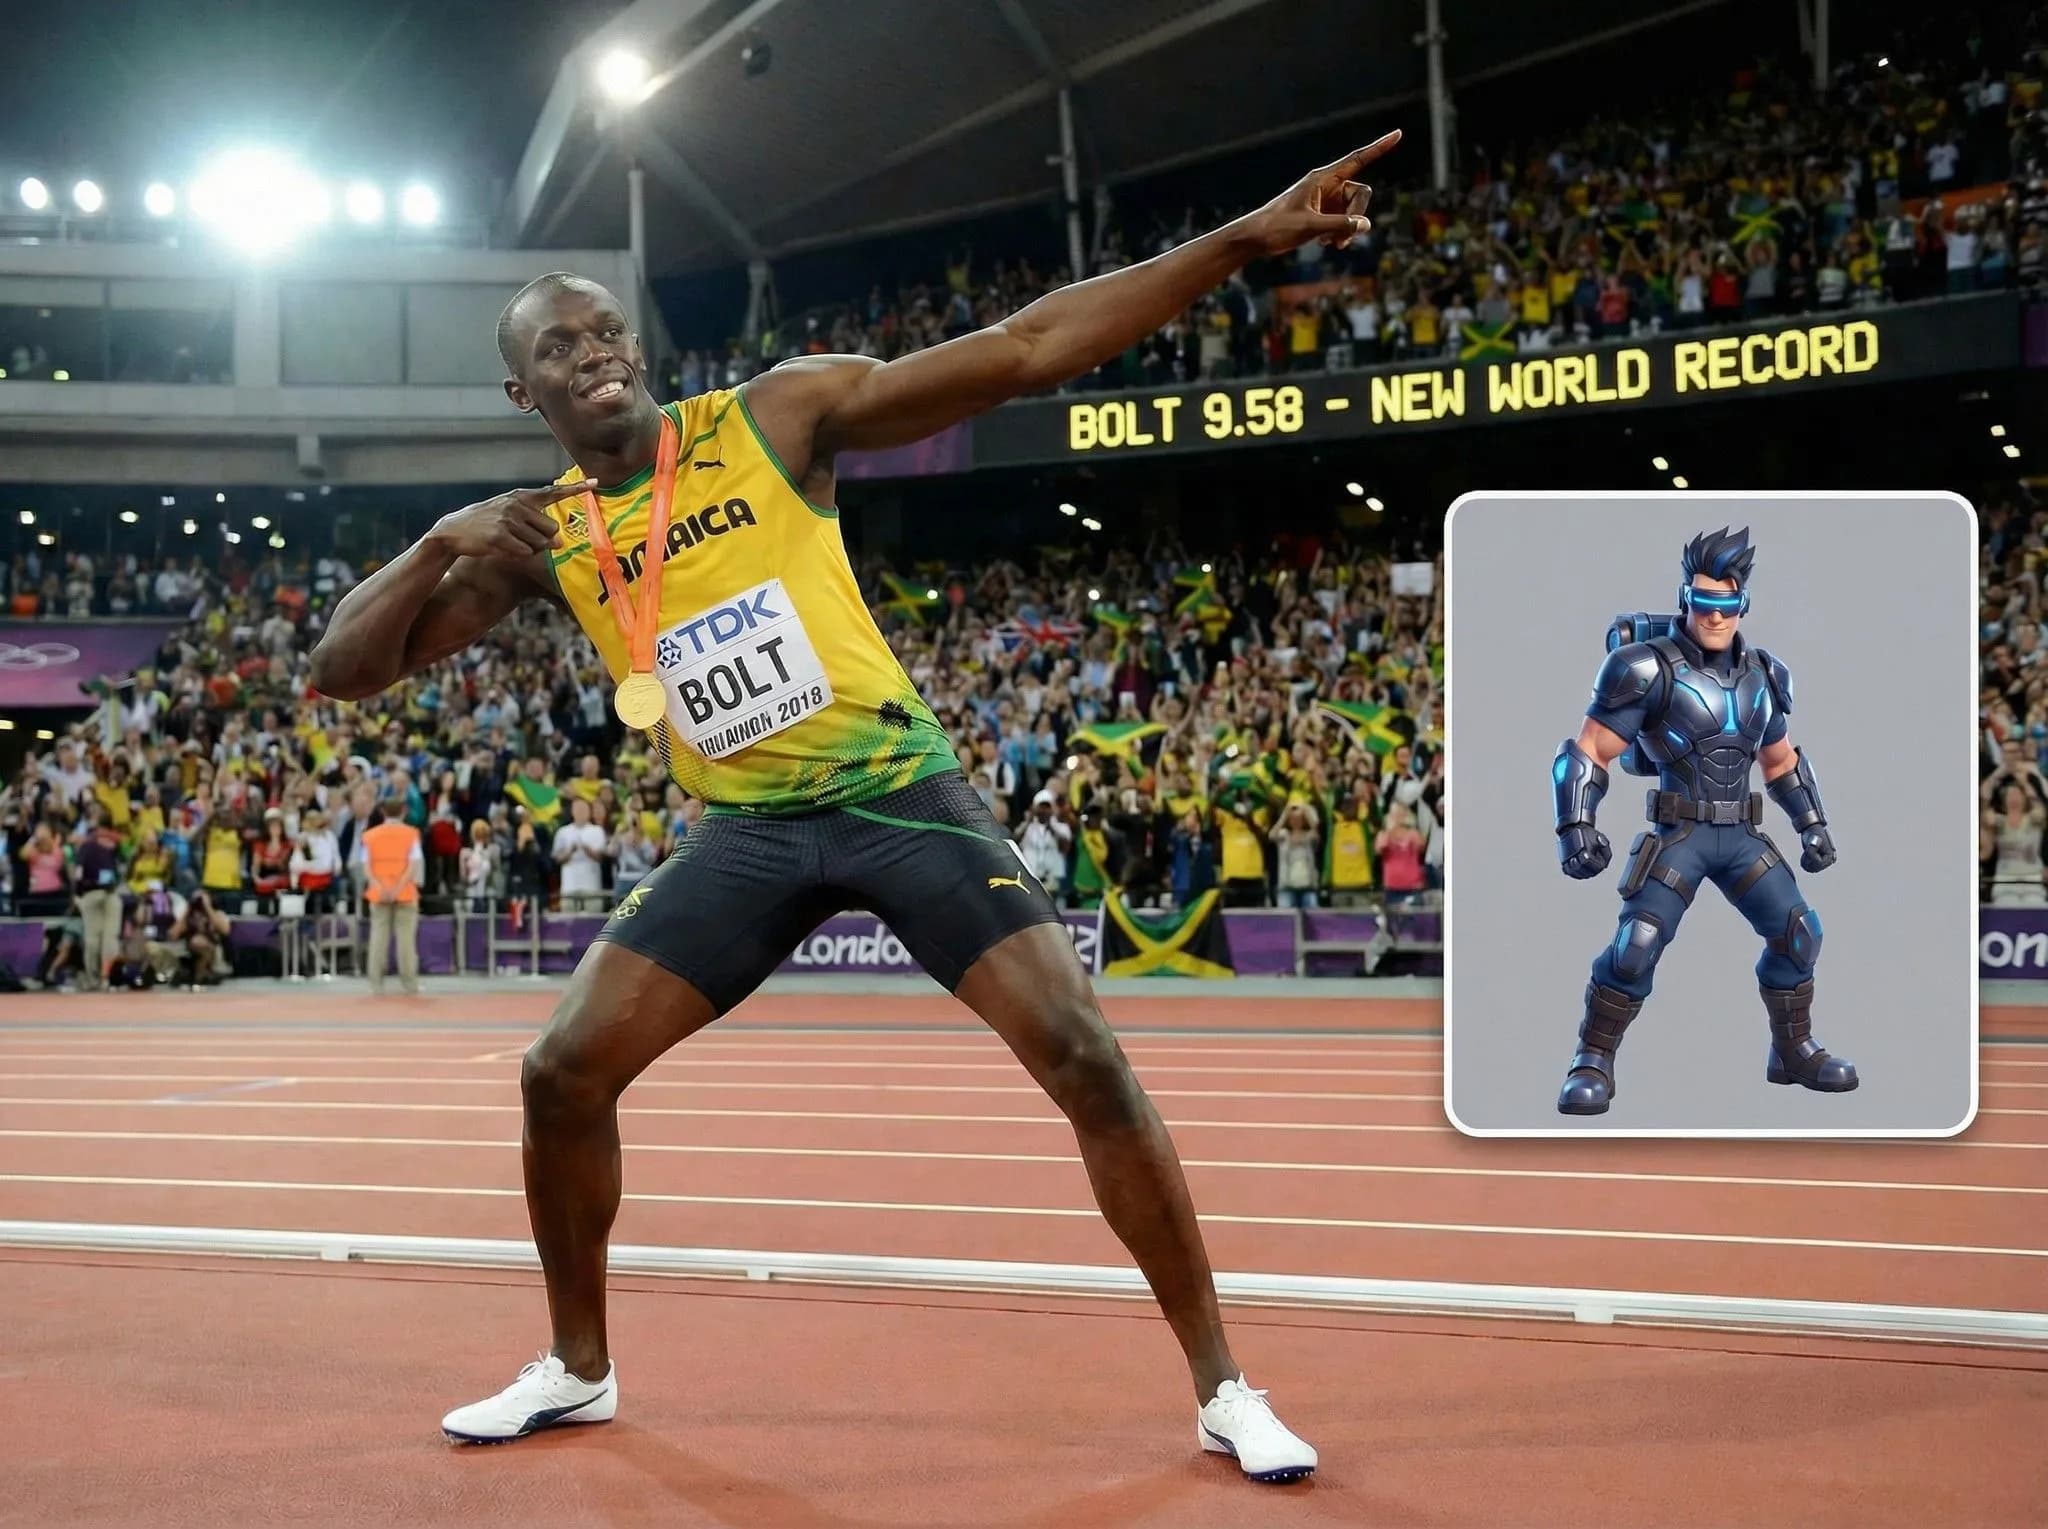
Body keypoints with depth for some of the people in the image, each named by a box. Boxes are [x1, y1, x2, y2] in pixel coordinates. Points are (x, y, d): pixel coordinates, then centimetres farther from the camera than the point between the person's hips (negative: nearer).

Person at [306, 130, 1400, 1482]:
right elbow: (341, 671, 4)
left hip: (900, 790, -3)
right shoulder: (541, 536, 4)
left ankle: (1224, 1391, -3)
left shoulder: (779, 415, -7)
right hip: (748, 829, 4)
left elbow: (1026, 350, -13)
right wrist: (442, 544, -16)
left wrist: (1247, 238, -22)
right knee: (565, 1073, -1)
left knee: (1084, 1055, -15)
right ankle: (578, 1369, 22)